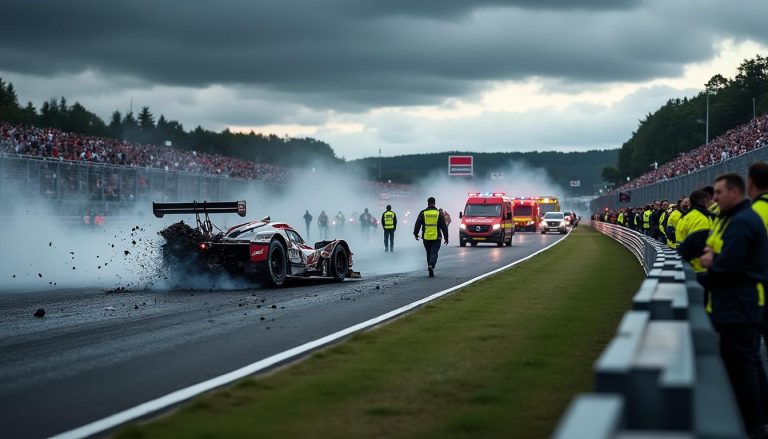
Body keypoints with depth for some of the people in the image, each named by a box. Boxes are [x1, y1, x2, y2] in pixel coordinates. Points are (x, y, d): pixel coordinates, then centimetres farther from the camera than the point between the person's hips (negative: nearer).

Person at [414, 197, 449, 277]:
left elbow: (417, 224, 1)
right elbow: (444, 226, 2)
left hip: (426, 238, 2)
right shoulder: (439, 213, 0)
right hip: (436, 238, -2)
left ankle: (430, 266, 19)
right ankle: (431, 266, -26)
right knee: (434, 253, -3)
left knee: (429, 253, 15)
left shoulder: (423, 213, 1)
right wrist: (446, 237, 8)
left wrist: (416, 233, 14)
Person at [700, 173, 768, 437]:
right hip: (741, 304, 11)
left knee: (740, 364, -6)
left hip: (739, 306, -11)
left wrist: (710, 265, -5)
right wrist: (712, 257, -2)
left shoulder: (741, 222, -20)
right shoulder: (733, 218, 15)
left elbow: (728, 265, -26)